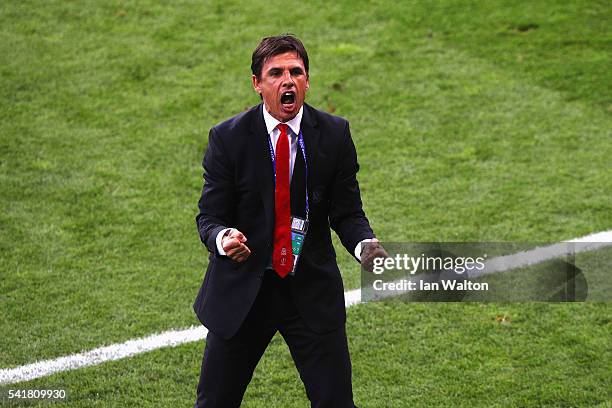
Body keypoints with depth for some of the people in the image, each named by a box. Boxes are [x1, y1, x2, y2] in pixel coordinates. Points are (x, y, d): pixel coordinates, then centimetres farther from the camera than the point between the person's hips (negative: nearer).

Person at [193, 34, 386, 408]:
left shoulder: (334, 134, -3)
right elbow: (209, 216, -6)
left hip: (312, 292, 1)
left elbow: (347, 213, 1)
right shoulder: (228, 138, -7)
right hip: (242, 291, -1)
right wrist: (222, 238, -30)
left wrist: (365, 244, -21)